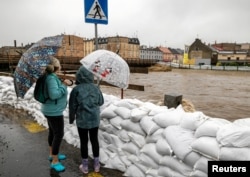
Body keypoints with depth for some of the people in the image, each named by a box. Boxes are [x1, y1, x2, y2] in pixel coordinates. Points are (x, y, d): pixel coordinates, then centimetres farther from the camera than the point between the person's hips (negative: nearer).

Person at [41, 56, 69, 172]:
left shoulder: (50, 76, 4)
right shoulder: (51, 78, -24)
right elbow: (54, 95, -30)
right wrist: (64, 85, -22)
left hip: (51, 110, 10)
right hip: (54, 111, -10)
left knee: (53, 132, 20)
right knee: (59, 134, -2)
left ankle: (52, 154, 37)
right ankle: (55, 161, 11)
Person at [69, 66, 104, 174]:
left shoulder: (76, 89, -10)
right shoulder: (95, 87, -3)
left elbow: (72, 106, -5)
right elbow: (101, 102, 8)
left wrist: (71, 118, 9)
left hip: (82, 120, -2)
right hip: (95, 118, 3)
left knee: (83, 142, 10)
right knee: (94, 140, 14)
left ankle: (85, 166, 22)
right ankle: (96, 165, 25)